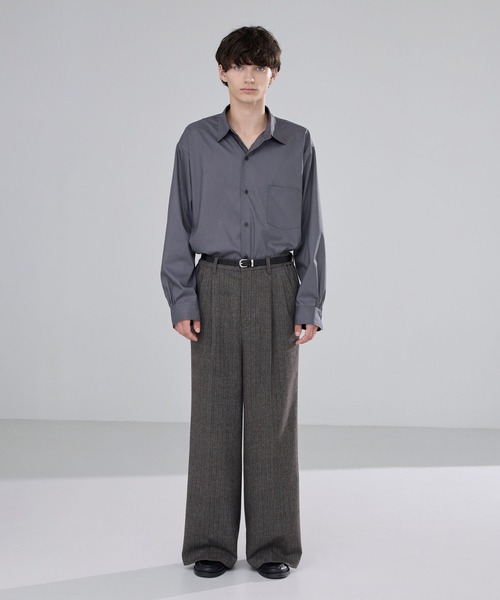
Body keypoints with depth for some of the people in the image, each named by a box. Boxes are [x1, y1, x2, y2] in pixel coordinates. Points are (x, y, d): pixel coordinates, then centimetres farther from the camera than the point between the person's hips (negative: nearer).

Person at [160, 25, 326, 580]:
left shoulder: (297, 144, 4)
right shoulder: (196, 142, 3)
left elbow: (310, 230, 4)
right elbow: (180, 225, 3)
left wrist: (309, 305, -2)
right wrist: (181, 300, -4)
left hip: (276, 289, 0)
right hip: (215, 288, 0)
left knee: (273, 416, 4)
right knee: (214, 416, 3)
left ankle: (273, 544, 16)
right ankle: (211, 544, 15)